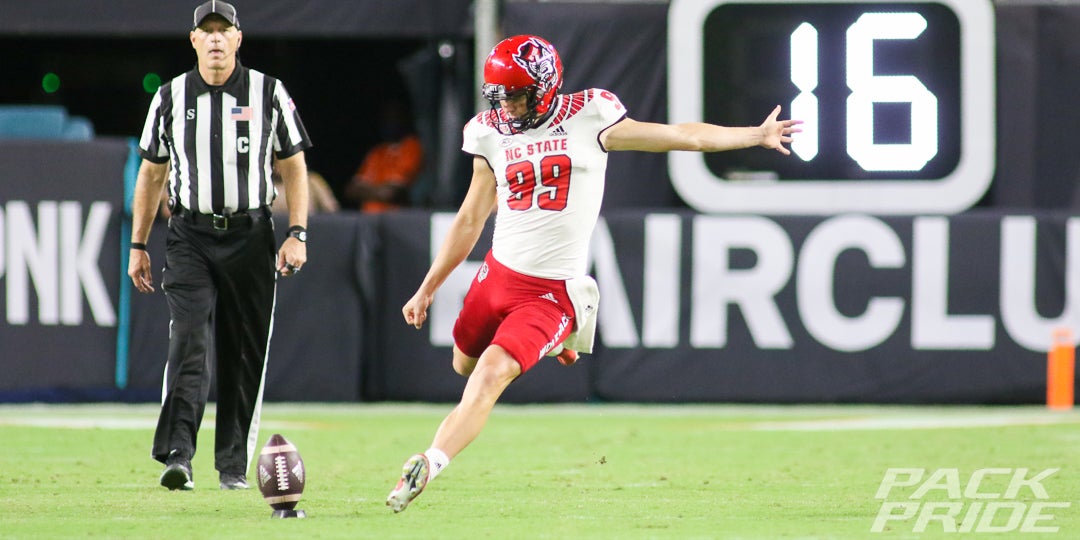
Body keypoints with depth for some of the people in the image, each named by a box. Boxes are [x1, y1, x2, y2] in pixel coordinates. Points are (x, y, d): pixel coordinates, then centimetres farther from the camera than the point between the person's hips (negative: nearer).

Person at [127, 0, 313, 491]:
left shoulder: (269, 94, 3)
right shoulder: (171, 97, 6)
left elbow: (293, 169, 7)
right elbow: (151, 174, 14)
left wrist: (297, 234, -4)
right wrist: (138, 246, 11)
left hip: (249, 238, 0)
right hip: (189, 237, 0)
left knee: (245, 354, 3)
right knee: (190, 341, -15)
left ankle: (234, 465, 11)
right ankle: (177, 456, -23)